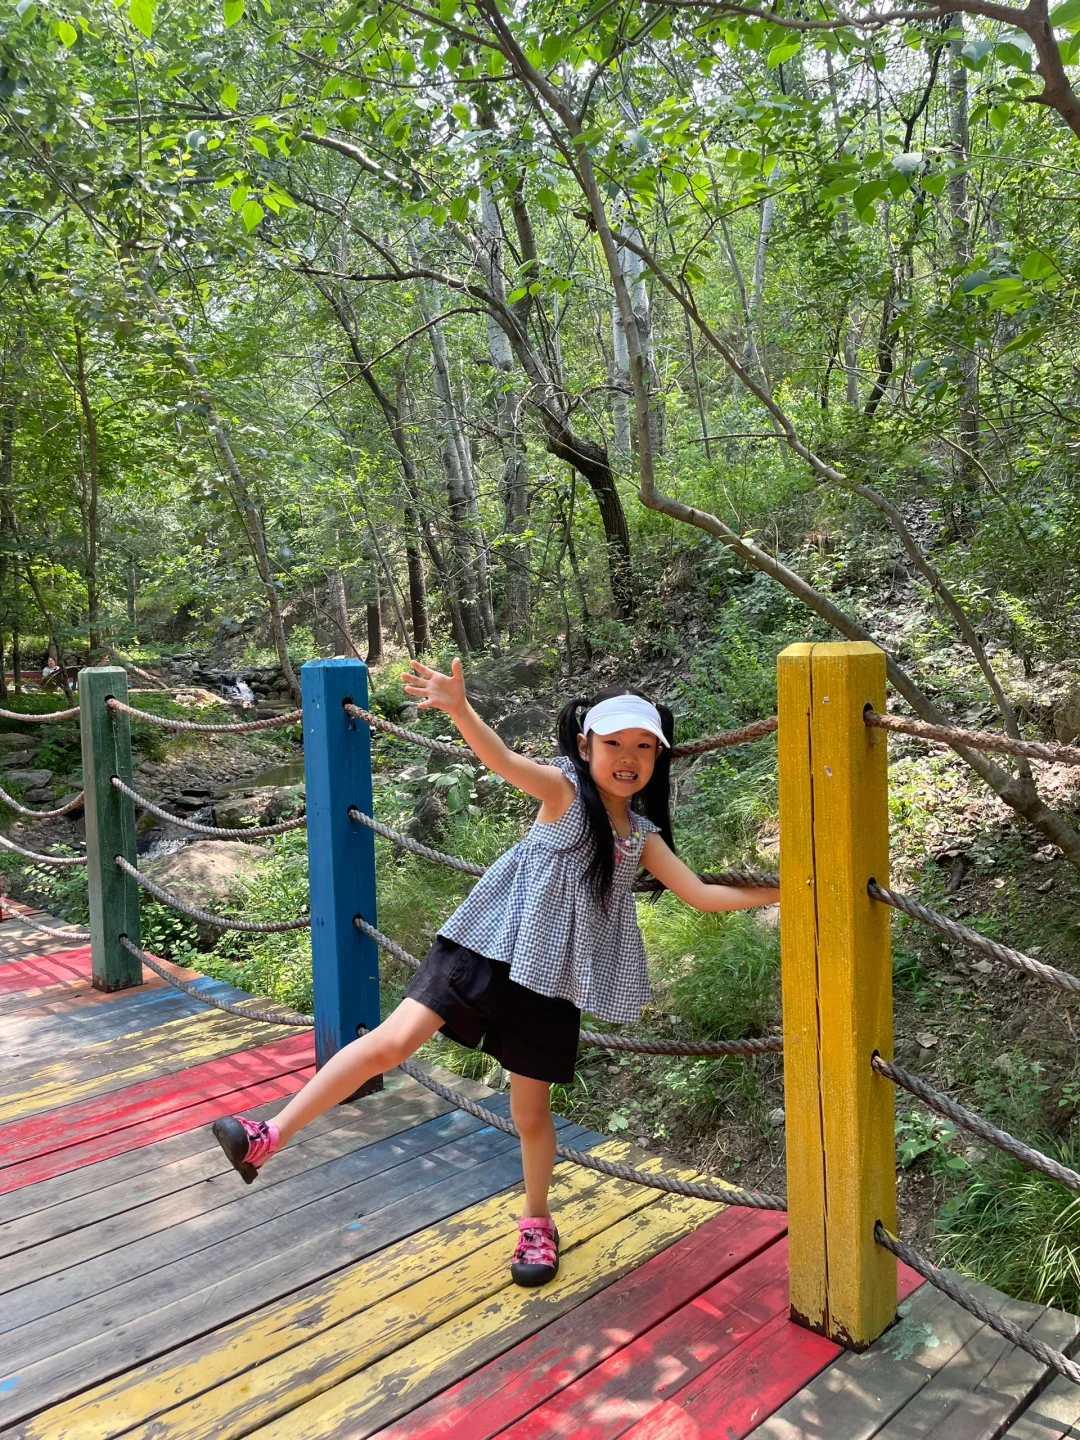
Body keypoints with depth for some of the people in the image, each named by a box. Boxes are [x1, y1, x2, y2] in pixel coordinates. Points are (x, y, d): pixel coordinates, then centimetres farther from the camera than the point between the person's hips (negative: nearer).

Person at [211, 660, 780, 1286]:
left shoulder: (644, 836, 10)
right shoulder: (563, 789, -5)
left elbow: (701, 894, 12)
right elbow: (503, 759, -24)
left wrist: (776, 891, 6)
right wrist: (459, 707, -42)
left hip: (549, 977, 4)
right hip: (488, 948, -3)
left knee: (531, 1111, 13)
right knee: (394, 1039, -17)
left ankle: (537, 1222, 38)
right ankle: (271, 1135, -6)